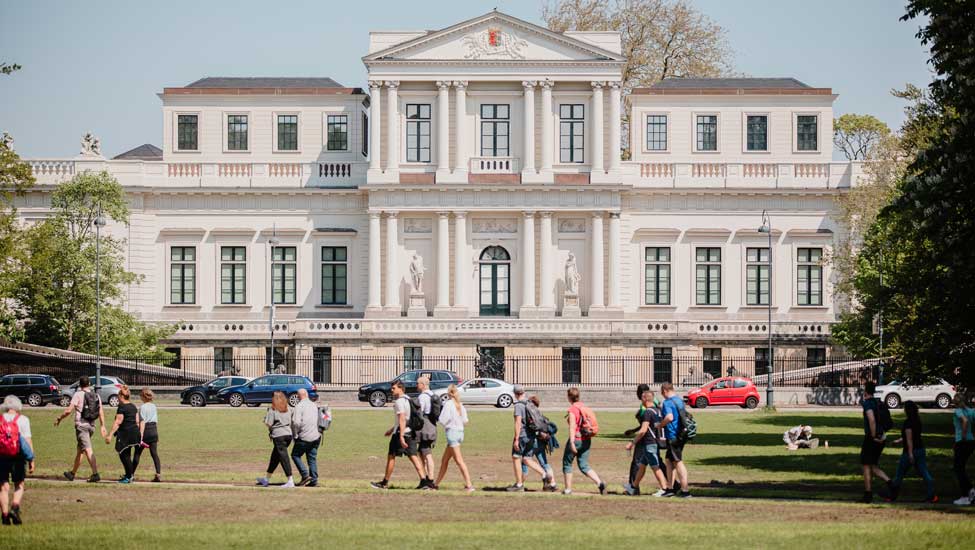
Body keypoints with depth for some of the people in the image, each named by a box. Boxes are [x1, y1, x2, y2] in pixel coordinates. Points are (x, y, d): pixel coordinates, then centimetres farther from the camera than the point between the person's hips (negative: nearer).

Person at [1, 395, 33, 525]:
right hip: (18, 456, -1)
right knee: (19, 486, 12)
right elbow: (28, 440, -5)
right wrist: (31, 460, -2)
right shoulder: (23, 420, -2)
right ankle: (15, 507, -11)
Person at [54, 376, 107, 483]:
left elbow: (68, 411, -11)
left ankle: (95, 474, -24)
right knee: (80, 450, 18)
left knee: (88, 450, -13)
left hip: (81, 425, -6)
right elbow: (101, 413, 7)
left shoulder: (78, 395, -7)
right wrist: (103, 426, 11)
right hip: (91, 425, 6)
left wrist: (59, 419, 3)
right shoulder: (96, 396, 9)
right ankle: (72, 473, 28)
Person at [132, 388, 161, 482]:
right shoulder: (154, 406, 10)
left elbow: (142, 422, -16)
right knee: (154, 453, 2)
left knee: (137, 453, 5)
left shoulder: (142, 407, -11)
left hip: (145, 430, -6)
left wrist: (141, 436, -18)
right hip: (154, 430, 6)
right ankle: (158, 474, -11)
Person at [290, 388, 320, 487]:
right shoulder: (315, 406, 12)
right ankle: (314, 480, 8)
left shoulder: (299, 406, -10)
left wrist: (295, 435, -8)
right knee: (312, 458, 10)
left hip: (304, 437, -6)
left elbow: (296, 422, -19)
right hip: (316, 437, 6)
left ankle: (305, 475, -5)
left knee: (295, 455, 7)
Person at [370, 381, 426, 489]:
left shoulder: (399, 402, -14)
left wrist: (401, 436, -27)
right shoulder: (408, 400, 16)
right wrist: (392, 429, 34)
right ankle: (423, 481, -11)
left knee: (391, 456, 5)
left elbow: (402, 419, -23)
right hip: (411, 433, 8)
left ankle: (385, 483, 13)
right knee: (413, 457, 2)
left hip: (401, 433, -8)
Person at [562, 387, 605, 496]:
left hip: (576, 439, -7)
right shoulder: (585, 408, 9)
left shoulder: (572, 409, -13)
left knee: (567, 463, 12)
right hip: (587, 440, 7)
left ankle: (568, 489, 14)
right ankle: (600, 483, -10)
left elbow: (572, 426, -20)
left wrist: (572, 442, -24)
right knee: (584, 466, 9)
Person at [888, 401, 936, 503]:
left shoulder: (908, 422, -15)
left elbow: (909, 438, -20)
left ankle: (893, 496, 16)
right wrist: (899, 440, 34)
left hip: (910, 451, -8)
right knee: (924, 472, 1)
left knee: (899, 474, 6)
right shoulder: (917, 421, 11)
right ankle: (932, 496, -9)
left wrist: (910, 454, -22)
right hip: (920, 449, 8)